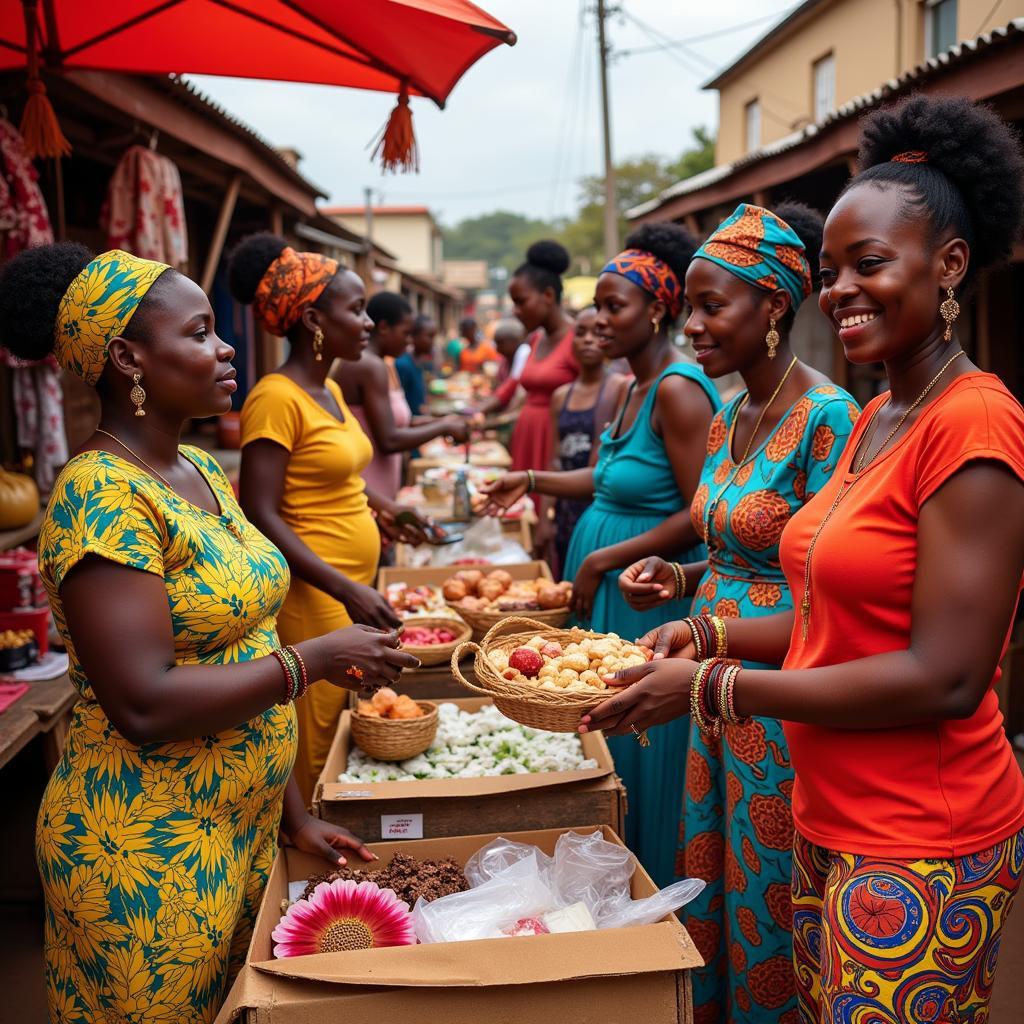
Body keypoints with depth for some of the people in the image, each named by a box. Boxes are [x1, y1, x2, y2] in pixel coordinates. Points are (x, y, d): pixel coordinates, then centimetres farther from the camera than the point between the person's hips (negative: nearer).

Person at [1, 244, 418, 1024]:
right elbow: (146, 705, -26)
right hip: (148, 849, -8)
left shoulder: (203, 473, 7)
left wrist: (294, 814, 13)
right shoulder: (101, 497, -20)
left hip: (243, 828, 8)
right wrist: (315, 659, -17)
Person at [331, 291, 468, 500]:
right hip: (365, 494, -10)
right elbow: (388, 441, -20)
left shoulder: (353, 363, 15)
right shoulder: (371, 366, -15)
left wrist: (415, 424, 14)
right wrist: (444, 427, -10)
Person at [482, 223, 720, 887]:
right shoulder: (639, 387, 12)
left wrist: (604, 560, -18)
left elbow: (700, 517, -21)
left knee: (643, 750, 2)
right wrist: (534, 481, 21)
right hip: (607, 588, 9)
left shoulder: (678, 390, -17)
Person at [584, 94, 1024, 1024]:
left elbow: (946, 677, -22)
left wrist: (715, 690, -20)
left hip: (919, 850, -8)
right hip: (835, 824, 8)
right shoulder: (874, 420, 9)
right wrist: (711, 634, 1)